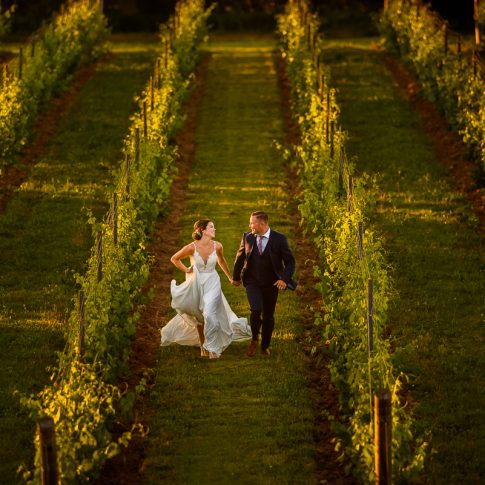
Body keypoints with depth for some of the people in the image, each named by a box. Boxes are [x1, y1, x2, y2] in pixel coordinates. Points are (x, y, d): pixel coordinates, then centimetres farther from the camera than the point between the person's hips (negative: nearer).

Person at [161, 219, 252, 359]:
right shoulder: (192, 247, -16)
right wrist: (186, 270, -4)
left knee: (210, 315, -17)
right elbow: (174, 259, 1)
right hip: (196, 283, 0)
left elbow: (221, 260, 14)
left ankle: (212, 349, -10)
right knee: (199, 318, 13)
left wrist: (230, 277, 23)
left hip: (212, 284, 0)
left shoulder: (217, 246, -9)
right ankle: (203, 347, 30)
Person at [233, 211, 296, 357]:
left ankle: (265, 346, 26)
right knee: (256, 310, -21)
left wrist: (285, 279, -17)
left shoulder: (279, 239, -9)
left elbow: (290, 261, -4)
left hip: (271, 284, 0)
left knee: (268, 316, 8)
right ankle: (254, 340, 2)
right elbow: (240, 257, 14)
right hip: (252, 283, 0)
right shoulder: (247, 237, -2)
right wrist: (236, 276, 22)